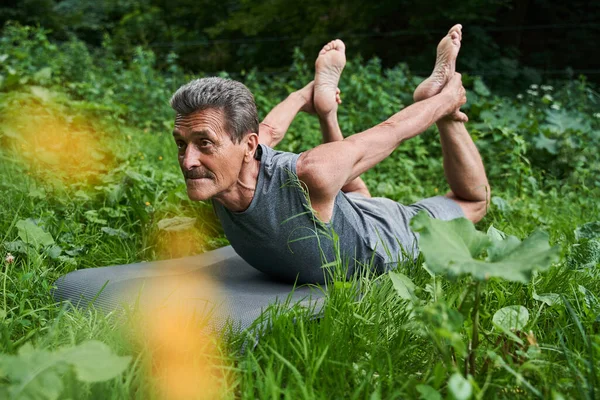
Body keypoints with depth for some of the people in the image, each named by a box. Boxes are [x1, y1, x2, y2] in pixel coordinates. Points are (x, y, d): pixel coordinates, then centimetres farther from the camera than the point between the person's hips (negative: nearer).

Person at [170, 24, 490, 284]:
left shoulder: (308, 174, -49)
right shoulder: (216, 173, -31)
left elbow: (391, 131, -30)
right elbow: (270, 131, -8)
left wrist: (447, 100, -12)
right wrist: (301, 95, 11)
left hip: (394, 242, -4)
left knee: (473, 199, 25)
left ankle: (438, 93, 28)